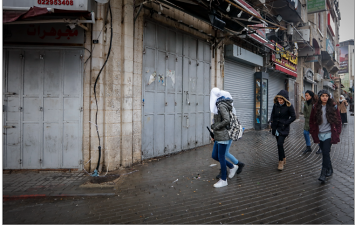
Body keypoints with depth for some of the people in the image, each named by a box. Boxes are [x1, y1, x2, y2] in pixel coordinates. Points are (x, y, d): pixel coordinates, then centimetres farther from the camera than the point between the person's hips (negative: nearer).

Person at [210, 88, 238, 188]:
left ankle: (223, 180, 11)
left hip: (223, 136, -9)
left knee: (221, 157, -1)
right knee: (215, 156, 15)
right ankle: (232, 167, 29)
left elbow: (227, 120, -24)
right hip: (219, 136, 9)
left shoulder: (221, 105, -15)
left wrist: (216, 127, -14)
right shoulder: (219, 105, 13)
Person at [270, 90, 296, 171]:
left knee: (280, 144, -14)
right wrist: (272, 121, 5)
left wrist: (285, 123, -12)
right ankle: (284, 158, 32)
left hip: (283, 129, -5)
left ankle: (281, 161, -2)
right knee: (279, 144, 14)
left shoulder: (289, 106, -12)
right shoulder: (276, 105, 1)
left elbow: (293, 117, -7)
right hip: (276, 127, 5)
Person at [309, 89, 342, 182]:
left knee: (326, 152, -12)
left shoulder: (333, 107, -3)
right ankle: (329, 169, 30)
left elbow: (338, 120, 4)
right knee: (325, 153, 12)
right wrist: (313, 132, 5)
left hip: (329, 134, -3)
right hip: (320, 134, 3)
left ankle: (323, 173, -6)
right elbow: (311, 121, 9)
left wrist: (337, 132, 0)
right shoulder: (316, 108, 2)